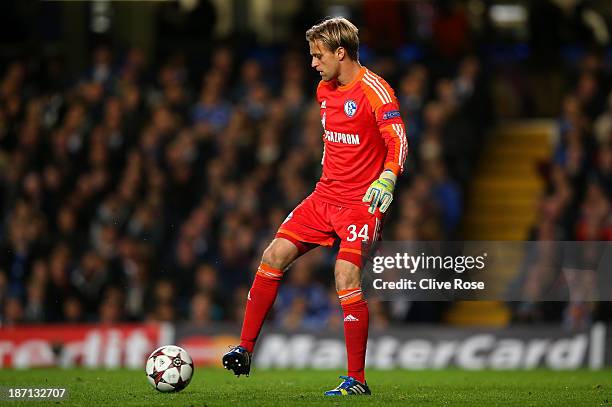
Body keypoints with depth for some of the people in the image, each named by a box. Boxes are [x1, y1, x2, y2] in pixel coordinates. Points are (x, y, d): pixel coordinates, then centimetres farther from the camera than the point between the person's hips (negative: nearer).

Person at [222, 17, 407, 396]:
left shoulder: (374, 90, -14)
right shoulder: (325, 90, 12)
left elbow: (399, 142, -22)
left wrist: (387, 180, -37)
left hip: (361, 202, -8)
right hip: (326, 195, 8)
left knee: (346, 276, -19)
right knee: (274, 255, -2)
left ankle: (357, 380, -10)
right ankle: (245, 350, 5)